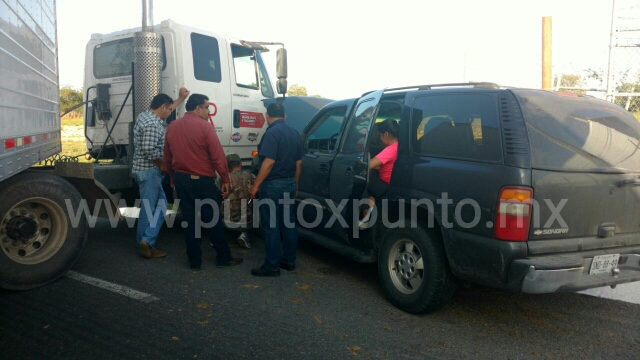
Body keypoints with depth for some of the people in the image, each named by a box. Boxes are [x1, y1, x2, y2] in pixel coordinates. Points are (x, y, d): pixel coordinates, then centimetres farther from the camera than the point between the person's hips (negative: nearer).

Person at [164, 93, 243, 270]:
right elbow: (218, 156, -15)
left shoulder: (172, 127, 7)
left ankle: (194, 261, 15)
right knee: (214, 220, 6)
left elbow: (167, 157, 14)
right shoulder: (204, 126, -13)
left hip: (181, 179, 6)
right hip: (202, 180, -6)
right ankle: (223, 258, 17)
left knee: (189, 221, 10)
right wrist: (225, 179, -7)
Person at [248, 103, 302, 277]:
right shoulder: (295, 133, 10)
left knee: (271, 225, -2)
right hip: (289, 183, 8)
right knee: (288, 223, 12)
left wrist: (255, 185, -17)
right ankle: (289, 261, 20)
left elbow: (269, 162, -22)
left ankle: (272, 266, 2)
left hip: (273, 184, -8)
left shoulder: (272, 133, -15)